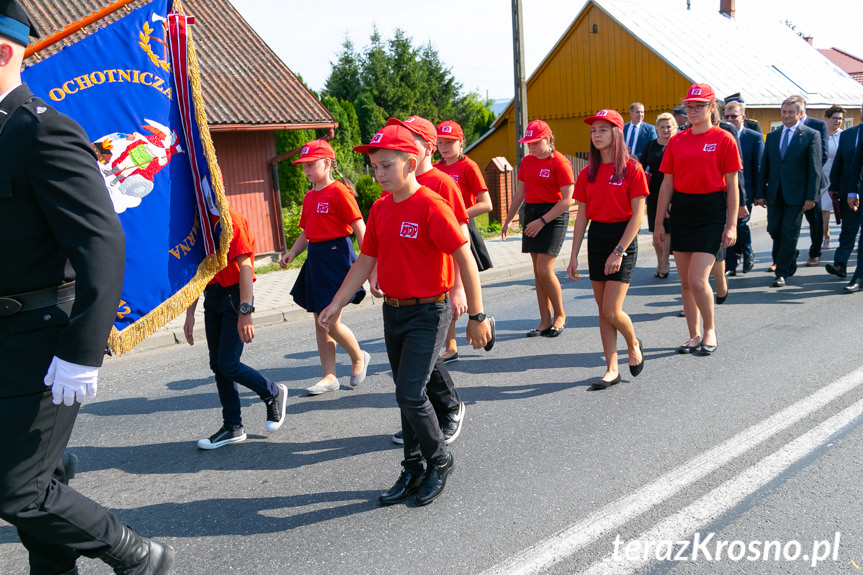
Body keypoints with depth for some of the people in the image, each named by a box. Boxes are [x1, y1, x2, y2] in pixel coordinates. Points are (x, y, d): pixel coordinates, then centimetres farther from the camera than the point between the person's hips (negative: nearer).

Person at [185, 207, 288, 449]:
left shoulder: (230, 219, -13)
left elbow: (245, 266, -18)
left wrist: (245, 313, -23)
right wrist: (190, 313, 15)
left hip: (234, 296, -8)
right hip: (212, 295, 8)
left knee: (228, 365, -8)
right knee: (217, 365, 8)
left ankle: (273, 393, 17)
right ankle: (233, 428, 19)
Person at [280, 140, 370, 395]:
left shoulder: (338, 192, -10)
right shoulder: (309, 196, 14)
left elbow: (359, 228, -14)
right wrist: (291, 253, 5)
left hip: (336, 256, -8)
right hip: (315, 259, 9)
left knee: (332, 322, -8)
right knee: (320, 322, 10)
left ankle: (359, 357, 21)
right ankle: (329, 376, 20)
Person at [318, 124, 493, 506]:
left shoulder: (431, 206, -16)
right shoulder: (380, 208, 6)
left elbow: (465, 259, -16)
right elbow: (365, 262, 12)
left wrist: (477, 316, -16)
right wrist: (336, 304, 7)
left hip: (427, 313, -7)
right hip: (393, 312, 7)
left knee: (410, 395, -9)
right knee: (405, 395, 14)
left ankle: (439, 463, 17)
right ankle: (414, 471, 29)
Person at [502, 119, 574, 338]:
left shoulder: (560, 162, -11)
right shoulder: (527, 161, 10)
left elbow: (567, 200, -14)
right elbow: (519, 193, 19)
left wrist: (542, 221, -17)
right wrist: (508, 220, 17)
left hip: (554, 216, -7)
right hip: (531, 213, 7)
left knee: (544, 270, -13)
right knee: (537, 271, 7)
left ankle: (560, 314, 9)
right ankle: (545, 321, 15)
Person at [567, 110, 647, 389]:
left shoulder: (631, 168, -7)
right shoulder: (587, 173, 7)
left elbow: (638, 215, -10)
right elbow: (581, 216, 8)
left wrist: (619, 251, -16)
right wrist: (574, 256, 4)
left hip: (623, 238, -5)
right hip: (596, 238, 5)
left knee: (611, 311, -9)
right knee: (603, 310, 8)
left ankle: (634, 344, 23)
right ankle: (612, 369, 17)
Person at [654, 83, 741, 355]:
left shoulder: (724, 140, -3)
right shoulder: (676, 141, 7)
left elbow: (732, 185, -2)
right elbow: (667, 184, 9)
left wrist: (732, 225, -7)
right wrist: (658, 223, 7)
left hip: (711, 212, -4)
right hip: (681, 211, 5)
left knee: (698, 279, -11)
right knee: (685, 281, 9)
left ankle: (709, 330, 14)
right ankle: (694, 335, 22)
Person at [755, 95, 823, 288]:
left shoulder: (811, 135, -1)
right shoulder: (772, 136, 11)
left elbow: (815, 169, -4)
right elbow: (764, 167, 11)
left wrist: (811, 197, -10)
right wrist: (760, 193, 4)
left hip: (796, 194, -4)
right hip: (774, 193, 4)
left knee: (789, 233, -4)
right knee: (774, 231, 9)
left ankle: (782, 272, 4)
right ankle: (789, 262, 32)